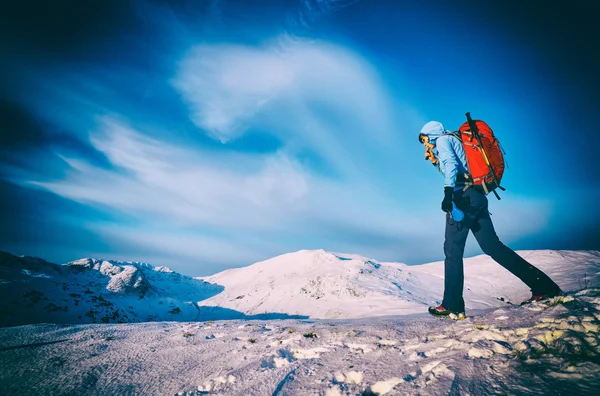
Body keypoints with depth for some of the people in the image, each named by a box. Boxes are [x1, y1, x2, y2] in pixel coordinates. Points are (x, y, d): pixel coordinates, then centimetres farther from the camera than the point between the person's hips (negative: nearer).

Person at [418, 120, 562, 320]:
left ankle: (452, 306, -4)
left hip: (463, 196, -9)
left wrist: (448, 192, -24)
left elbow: (451, 163, -12)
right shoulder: (451, 141, 32)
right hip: (476, 196, 9)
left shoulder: (442, 139, 7)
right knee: (493, 246, 7)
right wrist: (435, 161, 26)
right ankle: (544, 287, 6)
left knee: (452, 249, -7)